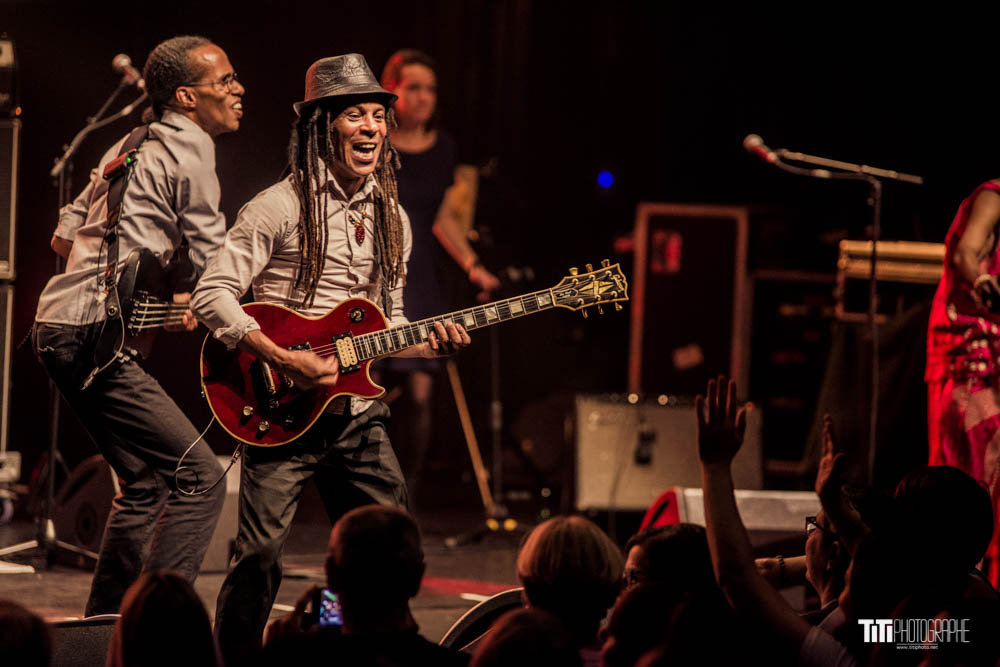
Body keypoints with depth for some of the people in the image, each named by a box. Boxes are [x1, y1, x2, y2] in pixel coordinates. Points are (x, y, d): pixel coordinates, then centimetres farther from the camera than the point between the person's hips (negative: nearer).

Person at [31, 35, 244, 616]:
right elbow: (216, 270, -10)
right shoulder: (189, 150, -7)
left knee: (146, 484, 17)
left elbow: (65, 237, 26)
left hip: (59, 327, 10)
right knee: (201, 479, -12)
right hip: (95, 334, -10)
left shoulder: (132, 147, 21)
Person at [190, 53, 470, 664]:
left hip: (358, 413, 6)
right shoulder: (281, 208, -8)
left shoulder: (393, 220, 13)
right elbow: (212, 295, -13)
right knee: (261, 557, -11)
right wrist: (286, 360, -21)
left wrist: (430, 343, 0)